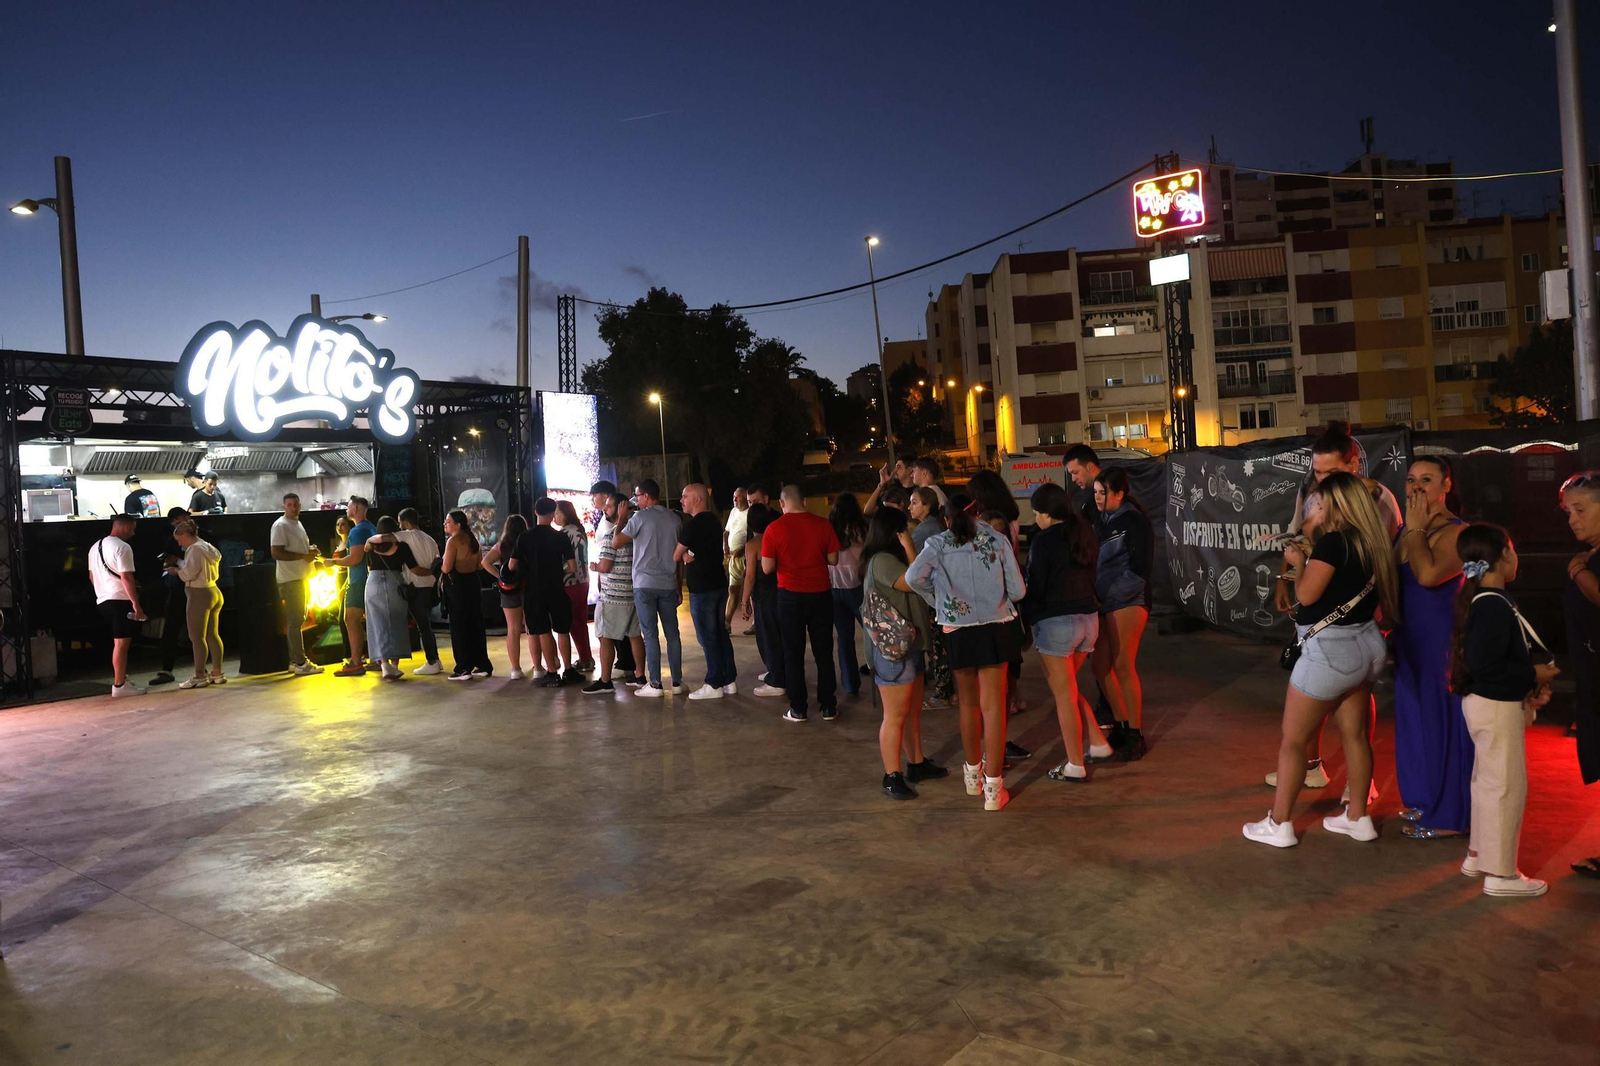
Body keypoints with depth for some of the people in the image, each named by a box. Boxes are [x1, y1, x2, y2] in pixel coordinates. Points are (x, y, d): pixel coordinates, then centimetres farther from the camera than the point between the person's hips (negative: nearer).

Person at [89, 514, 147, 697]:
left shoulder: (96, 546, 17)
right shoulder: (122, 547, -12)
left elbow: (92, 576, 22)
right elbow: (126, 577, -19)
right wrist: (136, 604, -19)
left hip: (103, 600, 9)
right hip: (119, 599, -9)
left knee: (119, 641, 19)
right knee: (122, 642, -5)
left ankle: (120, 678, 25)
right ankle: (119, 685, -4)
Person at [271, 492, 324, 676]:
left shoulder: (298, 524, 17)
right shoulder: (280, 525, -12)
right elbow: (276, 553, -21)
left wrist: (311, 550, 8)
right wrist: (303, 556, -21)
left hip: (300, 578, 10)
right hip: (290, 579, -10)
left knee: (297, 619, 13)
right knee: (294, 621, -8)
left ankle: (295, 660, 20)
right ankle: (300, 663, -7)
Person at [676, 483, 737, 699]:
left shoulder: (692, 525, -16)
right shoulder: (714, 521, 11)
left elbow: (675, 557, -9)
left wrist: (685, 557, 11)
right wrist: (689, 555, -3)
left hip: (702, 588, -9)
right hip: (719, 583, 9)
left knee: (708, 637, -2)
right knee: (721, 634, 12)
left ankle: (714, 685, 3)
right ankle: (729, 681, 16)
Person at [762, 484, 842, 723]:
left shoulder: (774, 529, -9)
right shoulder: (823, 524, -5)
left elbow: (767, 567, -9)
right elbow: (833, 559, 0)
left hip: (790, 596, -2)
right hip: (820, 594, 2)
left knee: (793, 653, 8)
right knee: (823, 652, 11)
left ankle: (798, 709, 11)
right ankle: (828, 706, 16)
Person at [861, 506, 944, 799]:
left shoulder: (892, 558, 18)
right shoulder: (882, 560, -16)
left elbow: (915, 587, 20)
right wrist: (909, 548, -16)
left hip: (909, 645, 11)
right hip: (892, 648, -11)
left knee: (913, 711, 17)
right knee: (895, 716, -5)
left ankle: (917, 764, 28)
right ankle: (892, 778, 0)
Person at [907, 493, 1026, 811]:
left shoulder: (938, 544, -1)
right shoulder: (997, 540, 2)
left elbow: (914, 577, -19)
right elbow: (1017, 591, 0)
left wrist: (937, 598, -1)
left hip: (957, 631, 0)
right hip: (995, 627, 0)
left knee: (968, 702, 18)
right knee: (992, 705, 2)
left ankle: (973, 773, 33)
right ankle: (993, 787, 2)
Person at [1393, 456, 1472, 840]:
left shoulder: (1456, 532, -14)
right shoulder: (1409, 529, 10)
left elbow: (1428, 575, -29)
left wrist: (1416, 529, -20)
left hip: (1441, 639, -8)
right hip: (1409, 636, 8)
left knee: (1439, 719, 0)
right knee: (1414, 716, 16)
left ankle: (1445, 815, 11)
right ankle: (1423, 798, 31)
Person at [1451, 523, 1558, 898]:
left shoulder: (1479, 599, 8)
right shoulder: (1495, 606, -23)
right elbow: (1486, 666, -28)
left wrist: (1528, 682, 4)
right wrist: (1533, 677, -16)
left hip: (1487, 702, 10)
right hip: (1498, 707, -10)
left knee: (1487, 781, 20)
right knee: (1507, 786, -1)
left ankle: (1478, 855, 33)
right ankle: (1501, 874, 9)